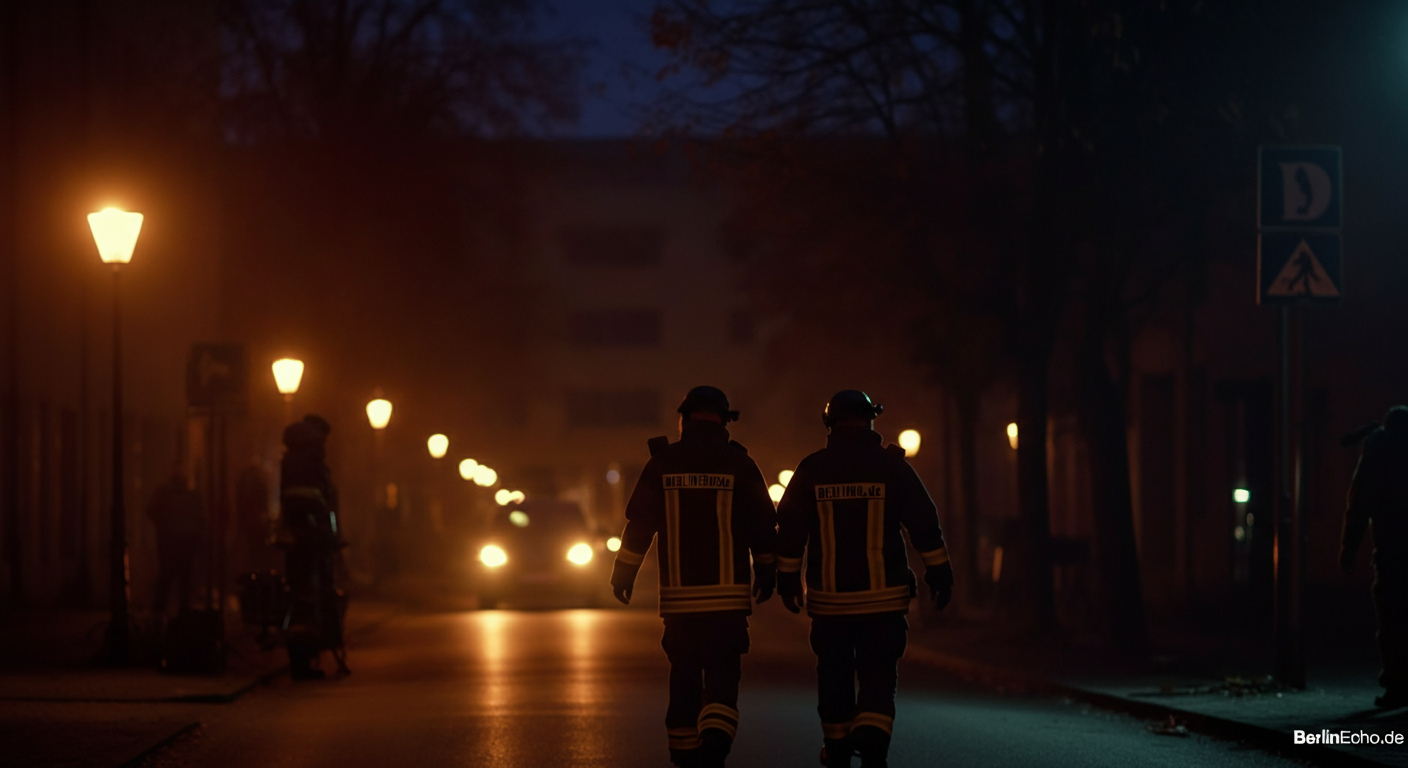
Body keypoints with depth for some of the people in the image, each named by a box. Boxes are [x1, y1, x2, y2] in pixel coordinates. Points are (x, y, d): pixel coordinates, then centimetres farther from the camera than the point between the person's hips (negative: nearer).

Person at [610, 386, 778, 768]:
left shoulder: (663, 463, 2)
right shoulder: (738, 464, 0)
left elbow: (638, 522, 3)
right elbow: (763, 523, 3)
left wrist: (623, 573, 12)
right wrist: (766, 571, 15)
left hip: (679, 593, 1)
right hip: (727, 592, -1)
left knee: (684, 672, 11)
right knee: (722, 671, -2)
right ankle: (716, 735, -24)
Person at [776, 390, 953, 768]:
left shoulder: (811, 470, 1)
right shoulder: (891, 465, -3)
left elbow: (789, 529, 4)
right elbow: (926, 524, -3)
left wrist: (788, 579, 13)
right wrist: (940, 574, 4)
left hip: (829, 597, 1)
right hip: (884, 596, -1)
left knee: (834, 676, 13)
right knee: (878, 675, 1)